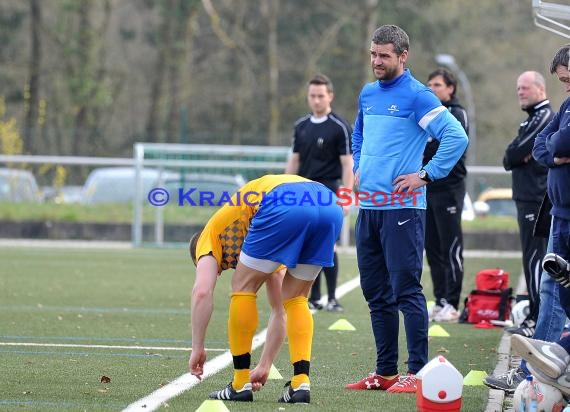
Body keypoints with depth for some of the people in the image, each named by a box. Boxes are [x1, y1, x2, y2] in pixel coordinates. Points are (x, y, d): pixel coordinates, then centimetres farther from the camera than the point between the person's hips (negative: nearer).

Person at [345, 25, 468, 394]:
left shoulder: (416, 96, -8)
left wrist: (426, 174, -14)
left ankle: (418, 373, -4)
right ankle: (385, 372, 17)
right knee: (376, 293, 10)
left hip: (402, 207, -8)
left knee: (406, 290, -7)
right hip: (368, 207, 8)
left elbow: (457, 137, -16)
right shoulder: (368, 94, 15)